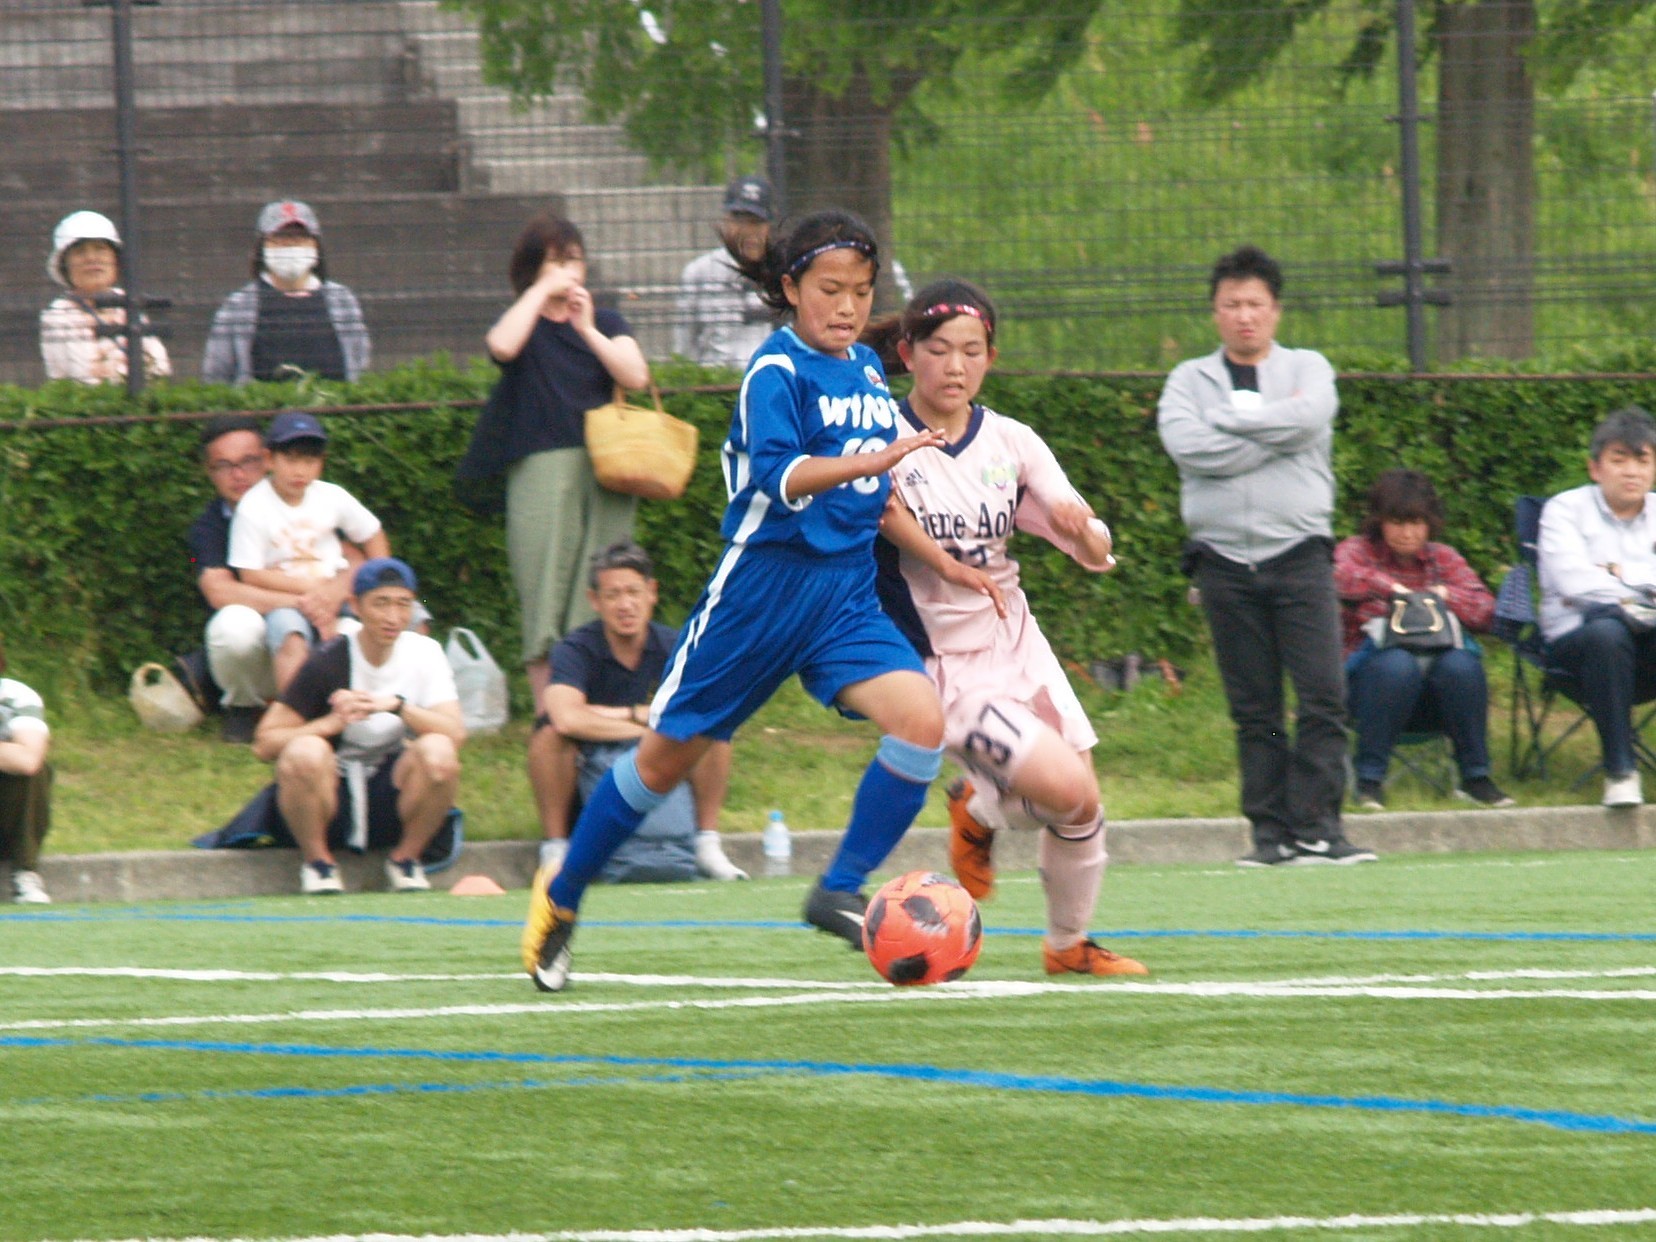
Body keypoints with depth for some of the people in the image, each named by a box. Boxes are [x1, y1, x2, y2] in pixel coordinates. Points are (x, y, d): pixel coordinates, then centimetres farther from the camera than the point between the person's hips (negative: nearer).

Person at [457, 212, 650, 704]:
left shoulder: (606, 322, 16)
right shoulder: (525, 322, 10)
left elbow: (636, 376, -1)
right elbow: (501, 346, -14)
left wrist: (587, 329, -7)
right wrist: (542, 291, -7)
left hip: (605, 469, 2)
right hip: (541, 471, -2)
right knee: (545, 595, -6)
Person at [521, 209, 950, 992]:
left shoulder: (866, 371, 10)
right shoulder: (776, 372, -12)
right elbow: (780, 477, -28)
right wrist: (872, 460, -40)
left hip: (846, 590, 6)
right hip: (762, 582, -6)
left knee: (921, 718, -18)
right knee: (670, 752, 5)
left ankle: (840, 892, -7)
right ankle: (561, 896, 24)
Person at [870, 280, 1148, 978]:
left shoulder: (1012, 443, 2)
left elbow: (1096, 554, 1)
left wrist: (1082, 529, -22)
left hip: (1018, 646, 5)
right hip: (945, 664, -5)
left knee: (1083, 809, 1)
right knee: (1064, 788, -20)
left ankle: (1069, 945, 25)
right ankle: (980, 812, 12)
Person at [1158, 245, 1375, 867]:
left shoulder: (1308, 369, 12)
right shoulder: (1189, 380, 13)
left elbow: (1309, 418, -11)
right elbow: (1186, 445, -7)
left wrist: (1226, 419, -4)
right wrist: (1274, 432, -7)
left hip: (1298, 552, -1)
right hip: (1223, 555, 1)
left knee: (1323, 695, -11)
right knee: (1253, 709, 1)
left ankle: (1316, 826, -10)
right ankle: (1270, 832, 3)